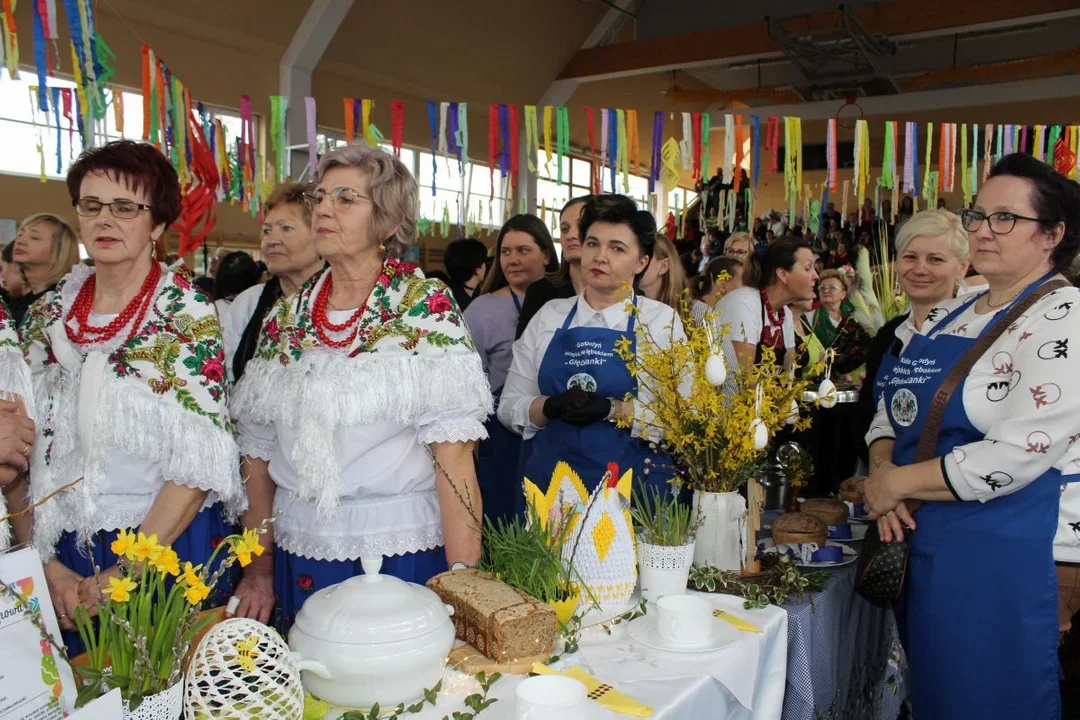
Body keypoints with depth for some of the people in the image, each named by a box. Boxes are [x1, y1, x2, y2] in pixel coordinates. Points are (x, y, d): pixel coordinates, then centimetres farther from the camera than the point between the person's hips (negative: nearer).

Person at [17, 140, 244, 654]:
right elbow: (26, 447, 6)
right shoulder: (47, 316, 4)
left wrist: (124, 573, -14)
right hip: (66, 557, 4)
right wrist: (46, 562, -3)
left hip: (169, 548, -4)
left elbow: (201, 462, -15)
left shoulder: (186, 313, -11)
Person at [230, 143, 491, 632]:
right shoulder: (285, 317, 5)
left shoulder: (426, 308, -9)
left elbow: (453, 453, -16)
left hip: (402, 554, -4)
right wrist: (258, 570, 9)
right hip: (299, 554, 5)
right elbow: (257, 452, 9)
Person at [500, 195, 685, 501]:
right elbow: (509, 405, 5)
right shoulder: (549, 316, 7)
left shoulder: (663, 320, 0)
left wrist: (612, 410, -20)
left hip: (631, 485, -2)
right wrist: (552, 406, -14)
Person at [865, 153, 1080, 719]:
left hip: (996, 559, -7)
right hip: (914, 541, 7)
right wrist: (882, 473, -8)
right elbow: (890, 414, 12)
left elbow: (1015, 456, -22)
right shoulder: (948, 316, 10)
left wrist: (896, 483, -14)